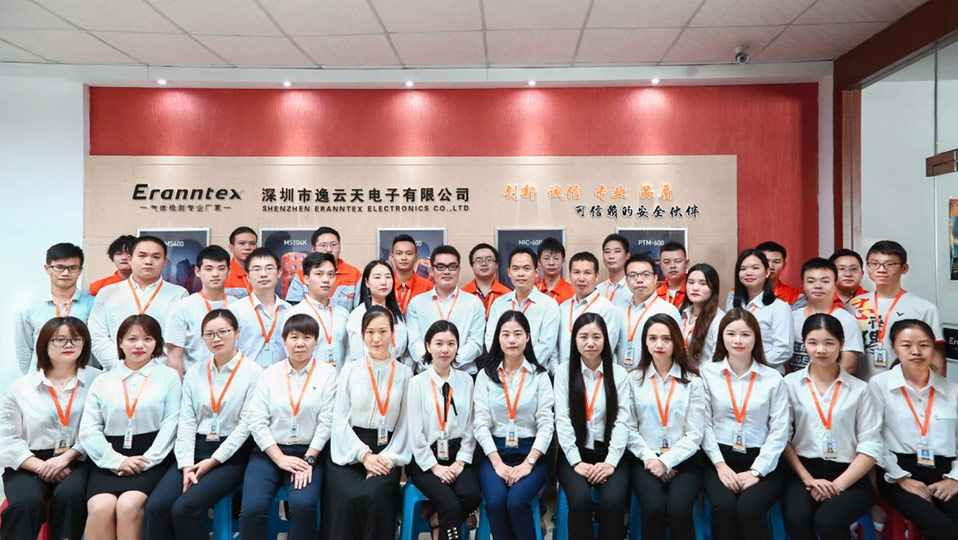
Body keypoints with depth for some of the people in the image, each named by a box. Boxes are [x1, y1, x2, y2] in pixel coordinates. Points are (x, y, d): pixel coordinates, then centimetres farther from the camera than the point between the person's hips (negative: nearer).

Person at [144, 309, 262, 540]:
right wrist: (186, 464, -8)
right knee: (155, 507, -17)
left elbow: (247, 424, -9)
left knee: (185, 507, -24)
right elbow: (186, 422, 4)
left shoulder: (253, 372, -5)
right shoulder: (194, 373, 10)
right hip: (195, 450, 5)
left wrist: (213, 460, -12)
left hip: (231, 455, -5)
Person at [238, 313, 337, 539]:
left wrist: (308, 461, -12)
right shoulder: (270, 373, 6)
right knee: (252, 508, -21)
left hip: (308, 453, -1)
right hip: (269, 452, 2)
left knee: (304, 505, -27)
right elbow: (256, 420, -1)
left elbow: (326, 421, -4)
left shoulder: (327, 373, 2)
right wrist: (280, 459, -10)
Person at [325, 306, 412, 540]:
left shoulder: (405, 374, 6)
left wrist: (388, 458, -10)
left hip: (385, 452, 0)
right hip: (349, 452, 0)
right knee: (347, 498, -27)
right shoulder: (350, 370, 7)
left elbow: (405, 423, 3)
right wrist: (364, 455, -10)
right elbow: (340, 419, 1)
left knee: (377, 496, -28)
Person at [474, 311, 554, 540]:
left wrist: (528, 463, -14)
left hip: (530, 452, -1)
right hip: (494, 452, 1)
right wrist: (497, 463, -13)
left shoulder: (539, 375, 4)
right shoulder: (486, 375, 5)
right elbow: (481, 423, -2)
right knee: (496, 502, -25)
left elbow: (546, 424, -2)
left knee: (516, 502, -26)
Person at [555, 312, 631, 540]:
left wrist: (611, 462, -14)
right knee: (580, 499, -27)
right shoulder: (564, 372, 3)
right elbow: (562, 420, -4)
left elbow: (622, 421, -3)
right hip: (574, 455, 0)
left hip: (609, 455, 1)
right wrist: (577, 462, -13)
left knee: (613, 501, -26)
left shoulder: (619, 373, 5)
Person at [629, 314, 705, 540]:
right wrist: (651, 459, -12)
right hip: (646, 460, 0)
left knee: (678, 509, -26)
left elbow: (694, 434, -2)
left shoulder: (692, 381, 4)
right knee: (653, 507, -26)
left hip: (683, 461, 0)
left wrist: (666, 462, -11)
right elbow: (629, 428, 0)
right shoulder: (634, 380, 6)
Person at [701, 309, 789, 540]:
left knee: (749, 510, -26)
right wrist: (720, 464, -10)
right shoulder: (708, 373, 2)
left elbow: (779, 431, -1)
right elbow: (704, 424, -1)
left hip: (762, 463, 0)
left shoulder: (773, 378, 3)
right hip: (720, 459, 0)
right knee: (724, 507, -27)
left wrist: (756, 471, -9)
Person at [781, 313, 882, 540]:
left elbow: (870, 446, 0)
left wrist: (837, 485, -10)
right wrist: (808, 479, -9)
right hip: (803, 472, 0)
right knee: (796, 519, -29)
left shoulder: (859, 389, 6)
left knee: (826, 521, -29)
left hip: (849, 477, 0)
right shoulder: (790, 383, 5)